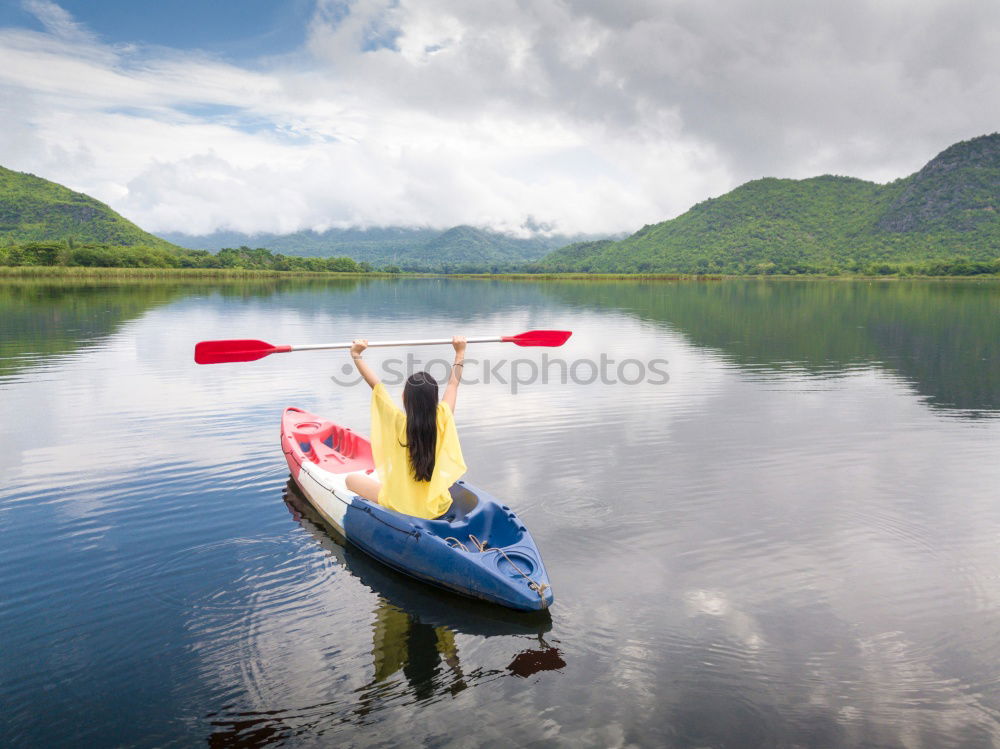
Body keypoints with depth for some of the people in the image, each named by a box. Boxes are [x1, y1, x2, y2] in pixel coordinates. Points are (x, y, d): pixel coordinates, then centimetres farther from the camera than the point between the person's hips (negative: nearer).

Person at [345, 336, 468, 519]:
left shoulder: (398, 422, -19)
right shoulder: (443, 418, -12)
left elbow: (376, 385, -12)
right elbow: (453, 384, 3)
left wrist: (356, 355, -9)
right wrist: (460, 352, 13)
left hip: (401, 506, -3)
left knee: (352, 479, 15)